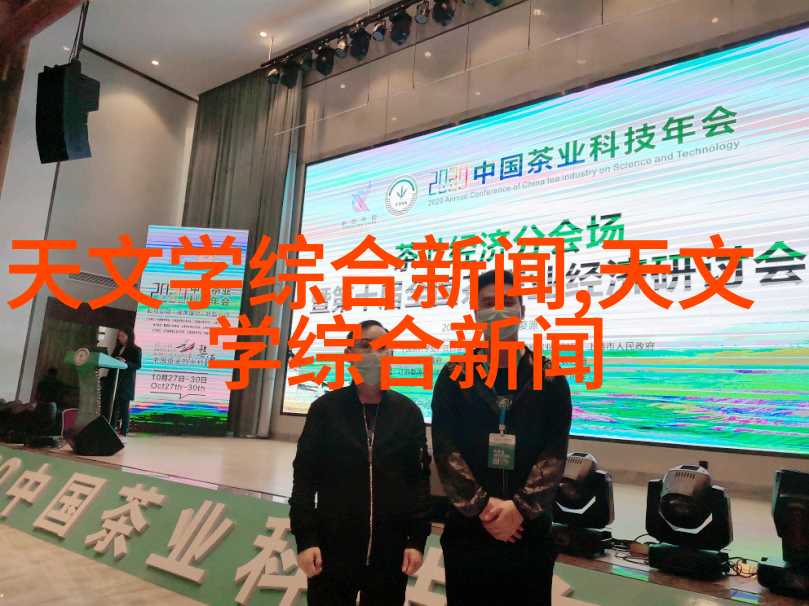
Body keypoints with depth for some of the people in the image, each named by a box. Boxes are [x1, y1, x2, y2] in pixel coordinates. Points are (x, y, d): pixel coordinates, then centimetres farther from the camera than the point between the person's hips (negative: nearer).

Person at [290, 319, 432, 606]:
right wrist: (304, 538, -7)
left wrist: (418, 539, -2)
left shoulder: (408, 412, 1)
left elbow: (420, 478, 2)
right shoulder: (326, 408, -3)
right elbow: (304, 475, -2)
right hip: (332, 547, -1)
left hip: (391, 551, 1)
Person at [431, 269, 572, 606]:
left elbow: (554, 454, -5)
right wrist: (481, 506, -15)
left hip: (530, 528, 0)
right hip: (466, 526, 0)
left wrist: (520, 507, -15)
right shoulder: (454, 378, 0)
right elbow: (445, 450, -7)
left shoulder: (550, 379, 1)